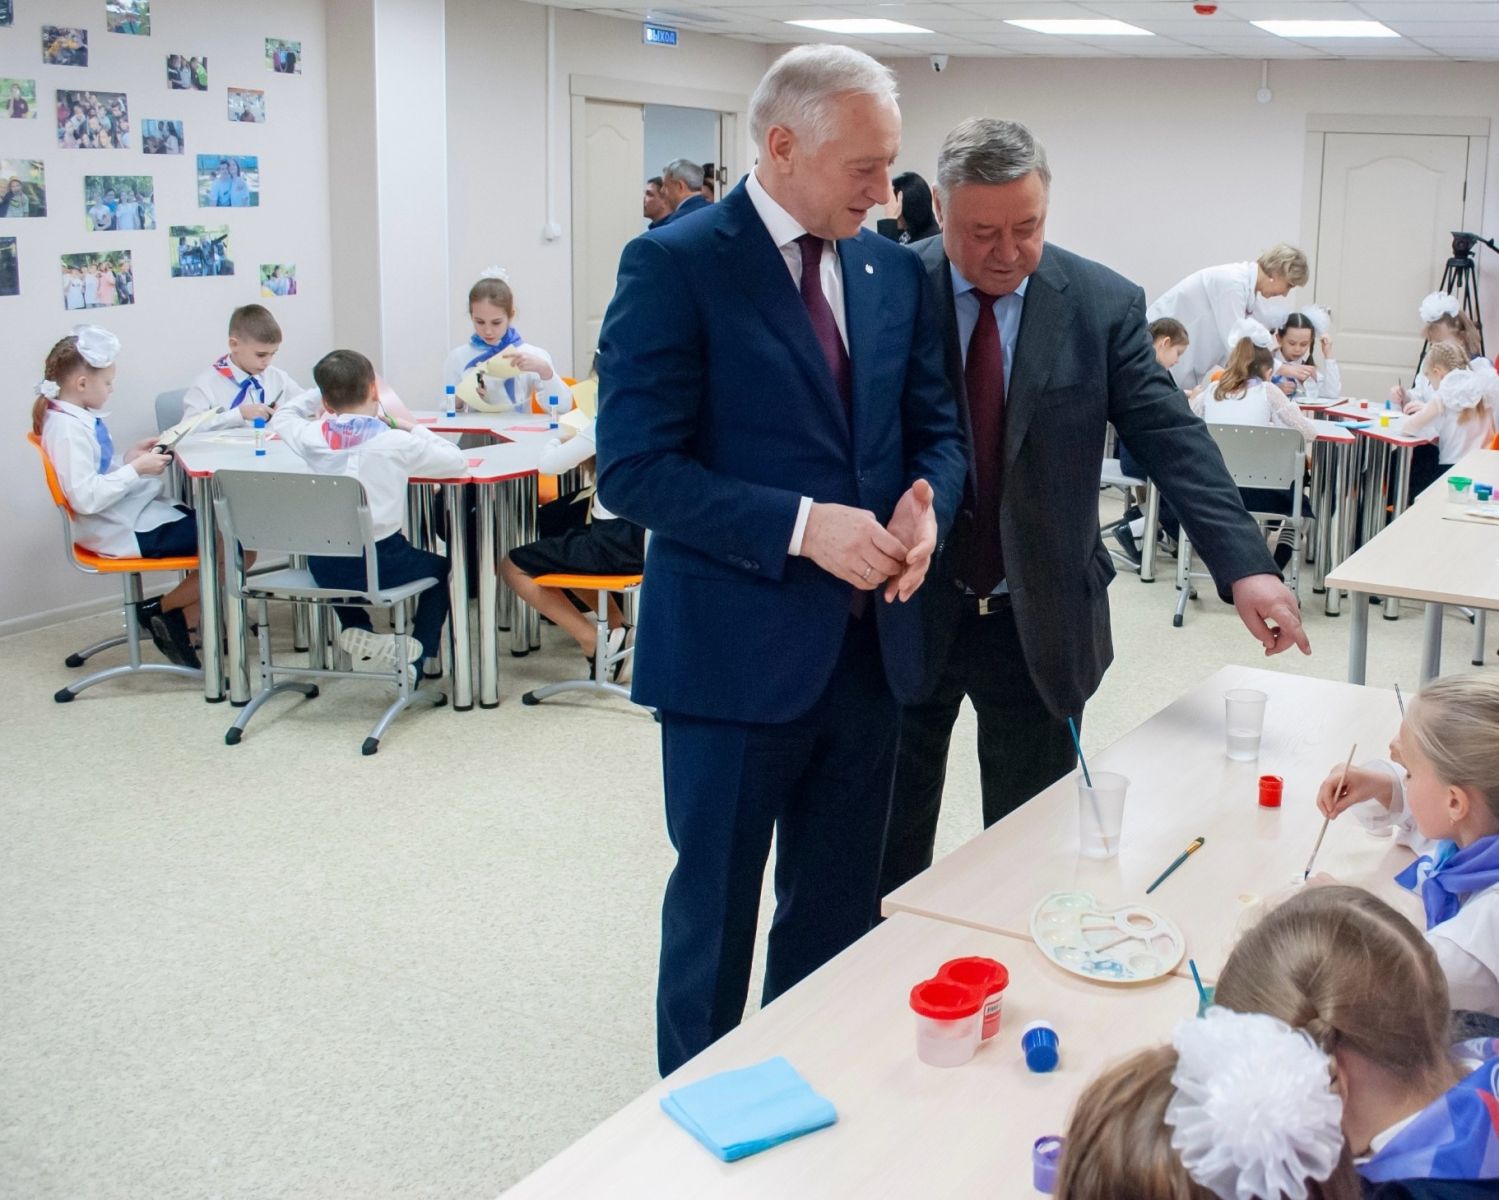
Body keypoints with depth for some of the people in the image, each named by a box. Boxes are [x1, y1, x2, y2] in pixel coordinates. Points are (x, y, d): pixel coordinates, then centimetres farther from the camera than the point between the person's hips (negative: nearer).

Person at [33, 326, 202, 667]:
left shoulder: (79, 418, 10)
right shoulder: (67, 428, -19)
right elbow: (85, 497, -26)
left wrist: (130, 456, 5)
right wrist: (136, 469, -20)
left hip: (139, 513, 10)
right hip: (126, 531, -10)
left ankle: (184, 623, 6)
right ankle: (162, 610, 3)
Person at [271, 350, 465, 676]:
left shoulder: (312, 436, 0)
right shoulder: (397, 443, -12)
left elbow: (281, 418, 23)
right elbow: (455, 460, -2)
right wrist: (412, 428, 8)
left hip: (323, 566, 4)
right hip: (377, 564, -3)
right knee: (440, 567, 26)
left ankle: (356, 631, 18)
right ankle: (416, 661, 17)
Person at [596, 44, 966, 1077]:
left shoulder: (894, 271, 7)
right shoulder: (676, 265, -11)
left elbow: (936, 428, 14)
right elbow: (634, 469, -16)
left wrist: (928, 507, -9)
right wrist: (800, 525, -23)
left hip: (867, 644, 6)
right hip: (735, 649, -5)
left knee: (839, 914, 17)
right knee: (714, 914, 11)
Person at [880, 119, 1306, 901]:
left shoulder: (1103, 306, -5)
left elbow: (1172, 440, -11)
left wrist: (1244, 566, -23)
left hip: (1040, 623, 1)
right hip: (907, 611, 0)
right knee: (891, 842, 13)